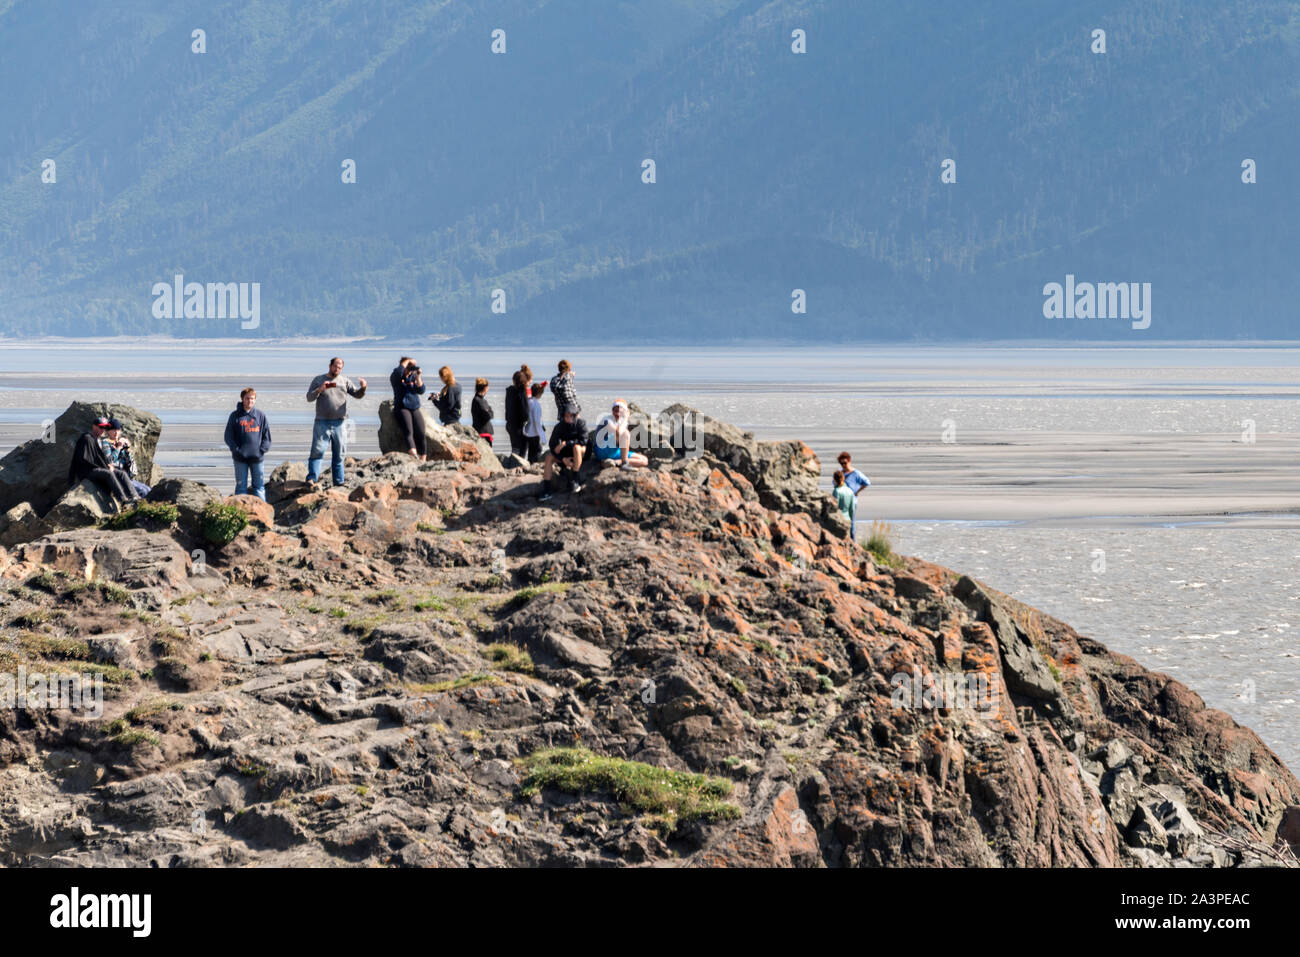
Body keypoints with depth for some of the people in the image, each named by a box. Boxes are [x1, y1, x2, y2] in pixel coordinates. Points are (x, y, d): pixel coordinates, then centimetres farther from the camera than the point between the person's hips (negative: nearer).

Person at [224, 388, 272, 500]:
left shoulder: (261, 415, 6)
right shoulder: (235, 416, 2)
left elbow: (267, 436, 8)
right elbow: (229, 436, 1)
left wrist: (262, 450, -5)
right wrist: (236, 449, -11)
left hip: (257, 457, 1)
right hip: (240, 458, -1)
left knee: (259, 486, 5)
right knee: (241, 486, 3)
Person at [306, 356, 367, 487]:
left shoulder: (345, 381, 11)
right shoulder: (318, 380, 6)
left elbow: (357, 394, 9)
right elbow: (309, 397, -1)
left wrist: (363, 388, -13)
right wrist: (320, 389, -18)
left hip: (339, 423, 2)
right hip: (322, 423, -2)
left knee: (339, 454, 7)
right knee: (317, 451, -10)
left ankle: (339, 481, 13)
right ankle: (312, 479, -12)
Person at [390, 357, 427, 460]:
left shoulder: (414, 377, 15)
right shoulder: (396, 377, 4)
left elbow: (421, 391, 3)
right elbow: (398, 371, -20)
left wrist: (418, 377, -7)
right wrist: (407, 361, -7)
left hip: (415, 409, 4)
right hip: (401, 408, -4)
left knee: (420, 434, -15)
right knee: (408, 430, -28)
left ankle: (423, 460, -14)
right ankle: (413, 455, -45)